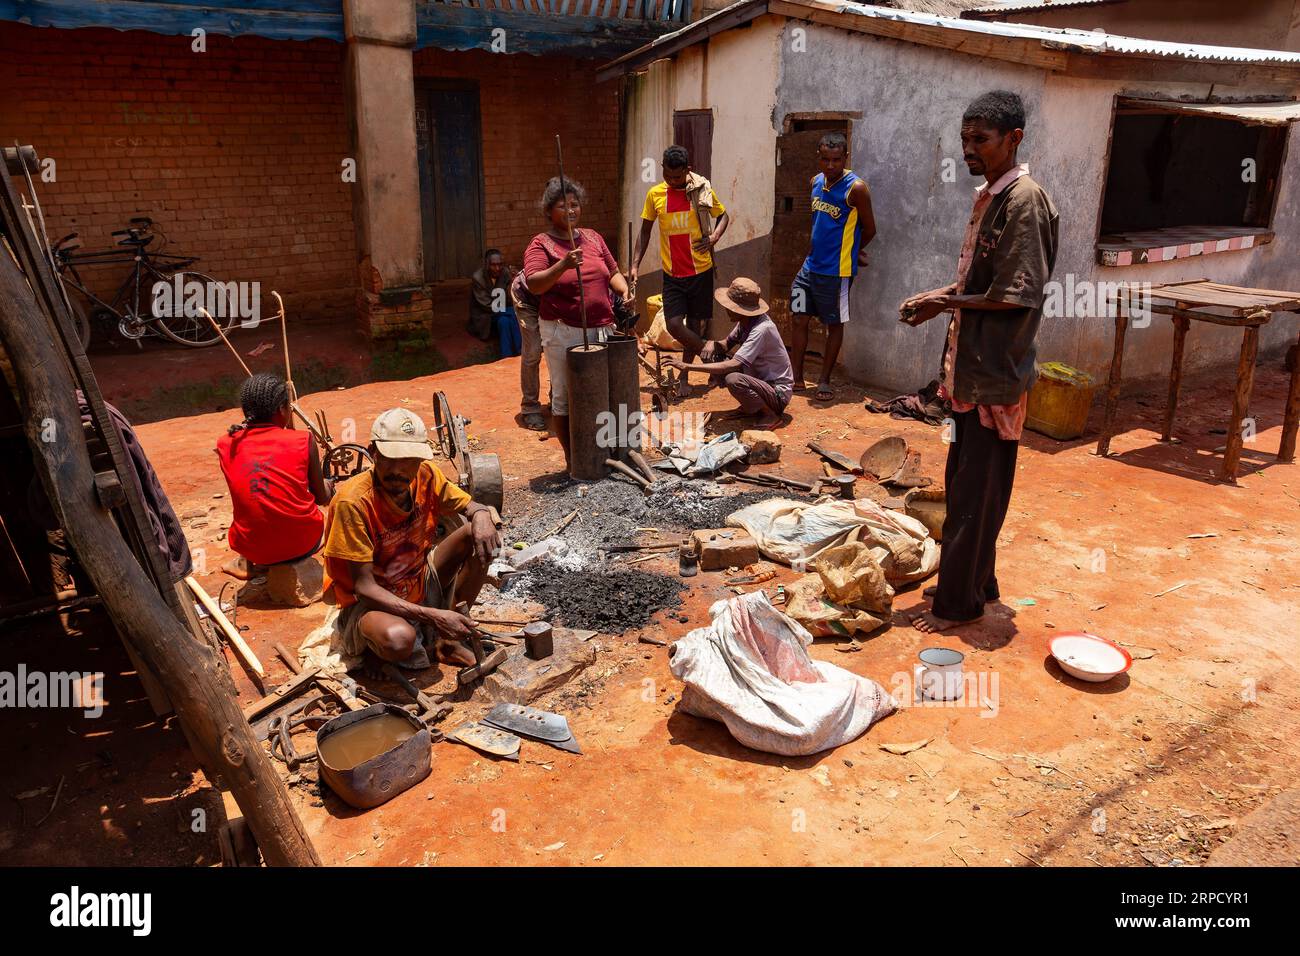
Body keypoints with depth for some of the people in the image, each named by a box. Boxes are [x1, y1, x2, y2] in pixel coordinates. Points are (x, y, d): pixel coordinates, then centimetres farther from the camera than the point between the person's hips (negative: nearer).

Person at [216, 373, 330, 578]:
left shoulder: (226, 445, -3)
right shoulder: (304, 440, -10)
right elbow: (323, 498, 1)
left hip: (253, 549, 3)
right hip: (303, 545, -3)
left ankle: (246, 563, 31)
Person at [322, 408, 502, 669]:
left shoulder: (425, 474, -12)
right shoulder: (352, 501, -28)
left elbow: (469, 505, 2)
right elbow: (363, 586, -26)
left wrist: (481, 515, -25)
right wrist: (431, 615, -36)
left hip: (421, 584, 6)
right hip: (372, 602, -6)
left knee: (484, 534, -13)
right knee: (399, 640, -40)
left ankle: (449, 637, -5)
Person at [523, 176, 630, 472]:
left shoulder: (593, 238, 13)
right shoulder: (540, 245, -5)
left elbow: (613, 272, 20)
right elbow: (534, 284, -20)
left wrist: (624, 291, -1)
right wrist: (563, 265, -35)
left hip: (601, 328, 5)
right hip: (564, 333, -5)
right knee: (565, 396, 1)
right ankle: (571, 460, 11)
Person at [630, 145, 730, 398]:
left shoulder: (702, 191, -4)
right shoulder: (654, 195, 0)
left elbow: (724, 215, 10)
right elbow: (645, 232, 7)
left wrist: (714, 237, -10)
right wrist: (635, 265, -2)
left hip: (700, 270, -1)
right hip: (672, 273, 1)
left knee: (694, 324, 7)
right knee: (674, 324, -11)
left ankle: (684, 377, 24)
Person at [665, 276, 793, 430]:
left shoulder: (762, 329, -28)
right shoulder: (745, 321, -2)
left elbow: (733, 365, -36)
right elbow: (727, 344, 11)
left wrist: (688, 366, -36)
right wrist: (713, 344, -15)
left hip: (779, 392, -9)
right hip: (760, 380, 9)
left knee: (733, 380, -36)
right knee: (711, 355, 1)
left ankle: (771, 415, -10)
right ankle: (748, 408, 9)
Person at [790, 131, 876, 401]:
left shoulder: (855, 188, -14)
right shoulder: (817, 181, 7)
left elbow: (869, 230, -5)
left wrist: (849, 251, 9)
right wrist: (814, 249, 8)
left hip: (836, 270, -6)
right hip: (811, 265, 7)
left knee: (834, 325, 6)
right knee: (799, 319, 7)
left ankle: (824, 381, 16)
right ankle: (796, 378, 17)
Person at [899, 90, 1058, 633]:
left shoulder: (1024, 200, -15)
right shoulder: (987, 197, 14)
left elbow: (1017, 296, -20)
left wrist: (947, 303, -13)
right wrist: (939, 297, 4)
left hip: (995, 372, -10)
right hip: (971, 367, 10)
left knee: (975, 491, -1)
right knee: (964, 482, 17)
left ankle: (957, 603, 10)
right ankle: (977, 583, 31)